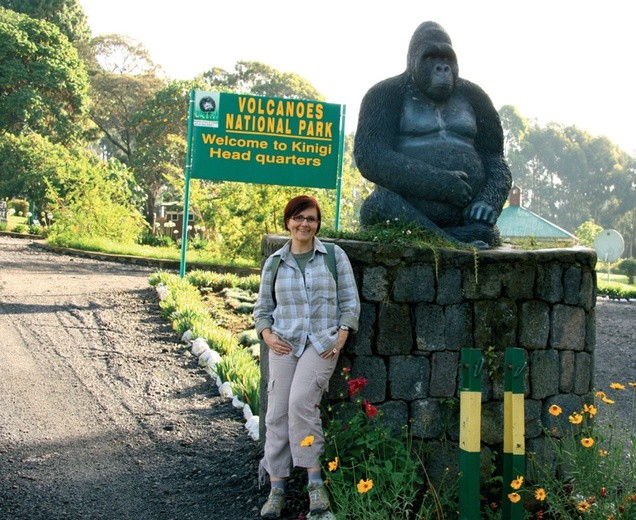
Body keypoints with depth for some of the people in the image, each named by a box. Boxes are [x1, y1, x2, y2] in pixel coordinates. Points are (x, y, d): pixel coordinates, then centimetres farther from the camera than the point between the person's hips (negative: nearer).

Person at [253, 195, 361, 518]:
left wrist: (341, 335, -8)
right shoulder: (274, 263, 11)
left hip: (321, 344, -3)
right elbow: (263, 308, 15)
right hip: (284, 345, 3)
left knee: (300, 402, -23)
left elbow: (350, 301, 4)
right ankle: (276, 490, 7)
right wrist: (266, 334, -3)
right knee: (278, 413, -2)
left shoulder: (335, 256, 4)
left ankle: (315, 481, -13)